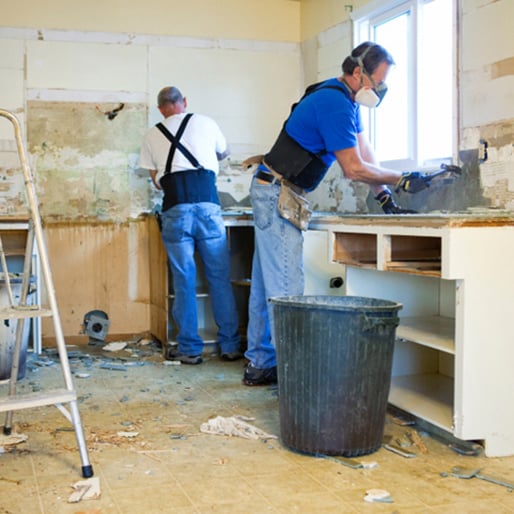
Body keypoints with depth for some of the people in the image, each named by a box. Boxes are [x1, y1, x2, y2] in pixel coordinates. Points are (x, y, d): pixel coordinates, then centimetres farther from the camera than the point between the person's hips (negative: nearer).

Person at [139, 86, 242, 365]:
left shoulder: (152, 135, 15)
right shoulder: (205, 123, 14)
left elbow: (156, 180, 18)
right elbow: (223, 153, 32)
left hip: (175, 209, 0)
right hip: (207, 204, 0)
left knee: (184, 281, 6)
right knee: (220, 278, 7)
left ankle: (189, 349, 11)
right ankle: (230, 346, 12)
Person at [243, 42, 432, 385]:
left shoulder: (346, 100, 14)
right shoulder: (335, 104, -19)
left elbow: (365, 152, 13)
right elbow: (354, 168, -18)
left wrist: (385, 198, 6)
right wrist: (403, 180, -9)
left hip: (273, 194, 11)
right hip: (277, 194, -11)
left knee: (267, 283, 12)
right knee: (286, 287, -11)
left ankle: (260, 364, 19)